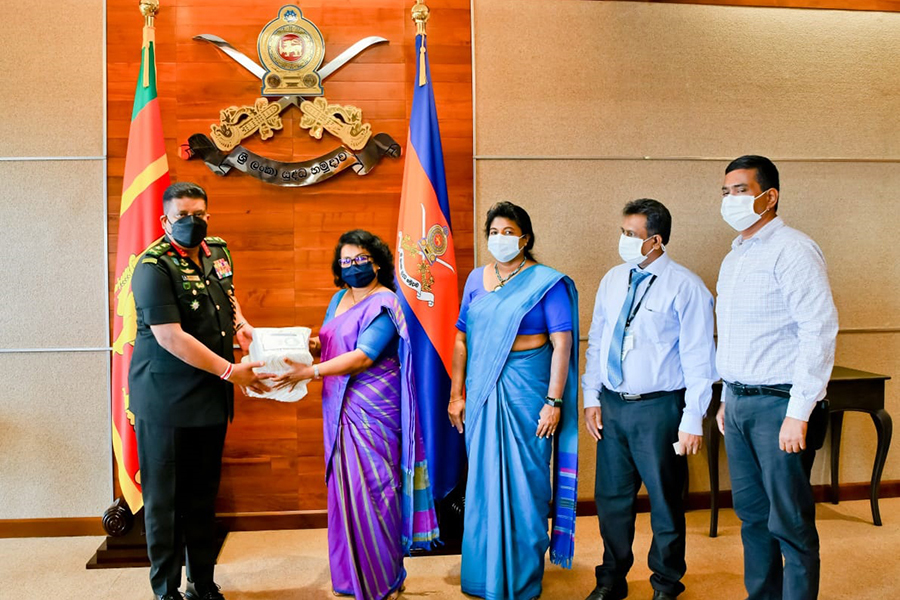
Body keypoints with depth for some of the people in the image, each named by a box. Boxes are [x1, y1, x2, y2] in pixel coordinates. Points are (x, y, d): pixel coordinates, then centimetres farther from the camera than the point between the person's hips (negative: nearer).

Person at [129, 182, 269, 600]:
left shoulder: (217, 251, 7)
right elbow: (169, 336, -23)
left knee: (203, 494, 15)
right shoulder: (154, 267, -15)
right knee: (165, 497, 6)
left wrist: (239, 322, 5)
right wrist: (230, 372, -23)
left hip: (211, 396, 7)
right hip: (165, 401, -6)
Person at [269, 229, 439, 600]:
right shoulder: (339, 298, 14)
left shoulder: (384, 303, -10)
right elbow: (330, 346, 18)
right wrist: (314, 345, -5)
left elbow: (363, 357, -19)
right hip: (340, 411, 7)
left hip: (373, 412, -7)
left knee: (371, 489, -2)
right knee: (344, 488, 11)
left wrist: (310, 372, -23)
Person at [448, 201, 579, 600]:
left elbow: (563, 344, -9)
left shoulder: (547, 283, -5)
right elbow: (462, 339, 10)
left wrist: (553, 401, -15)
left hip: (526, 388, -4)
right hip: (481, 390, 5)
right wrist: (456, 394, 7)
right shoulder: (477, 279, 9)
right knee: (483, 479, 12)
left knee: (524, 480, 4)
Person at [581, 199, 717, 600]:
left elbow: (698, 358, -11)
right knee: (611, 497, 16)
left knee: (665, 501, 11)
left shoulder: (685, 287, -10)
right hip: (611, 405, 5)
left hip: (659, 409, -5)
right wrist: (592, 398, 5)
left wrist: (692, 421, -14)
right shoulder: (613, 280, 7)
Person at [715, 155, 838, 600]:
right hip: (739, 403, 8)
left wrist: (799, 414, -20)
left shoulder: (792, 250, -11)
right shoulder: (733, 258, 15)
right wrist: (727, 399, 16)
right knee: (752, 514, 17)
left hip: (778, 404, -8)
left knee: (789, 523, 1)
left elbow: (820, 332, -18)